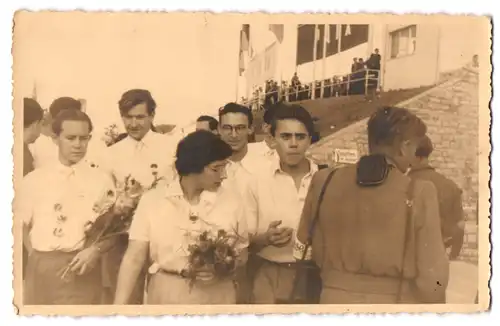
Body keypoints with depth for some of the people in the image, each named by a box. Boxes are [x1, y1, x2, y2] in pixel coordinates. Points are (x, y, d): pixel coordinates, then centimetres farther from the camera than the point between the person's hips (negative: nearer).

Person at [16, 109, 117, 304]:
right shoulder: (33, 180, 4)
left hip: (82, 266, -1)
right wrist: (35, 255, -2)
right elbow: (22, 225, 11)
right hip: (40, 267, 2)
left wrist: (96, 250, -15)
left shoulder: (101, 180, 0)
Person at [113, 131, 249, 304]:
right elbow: (134, 257, -8)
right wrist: (119, 304, -18)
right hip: (166, 294, -1)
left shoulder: (231, 200, -3)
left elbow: (241, 254, 5)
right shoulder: (151, 200, -6)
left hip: (216, 295, 1)